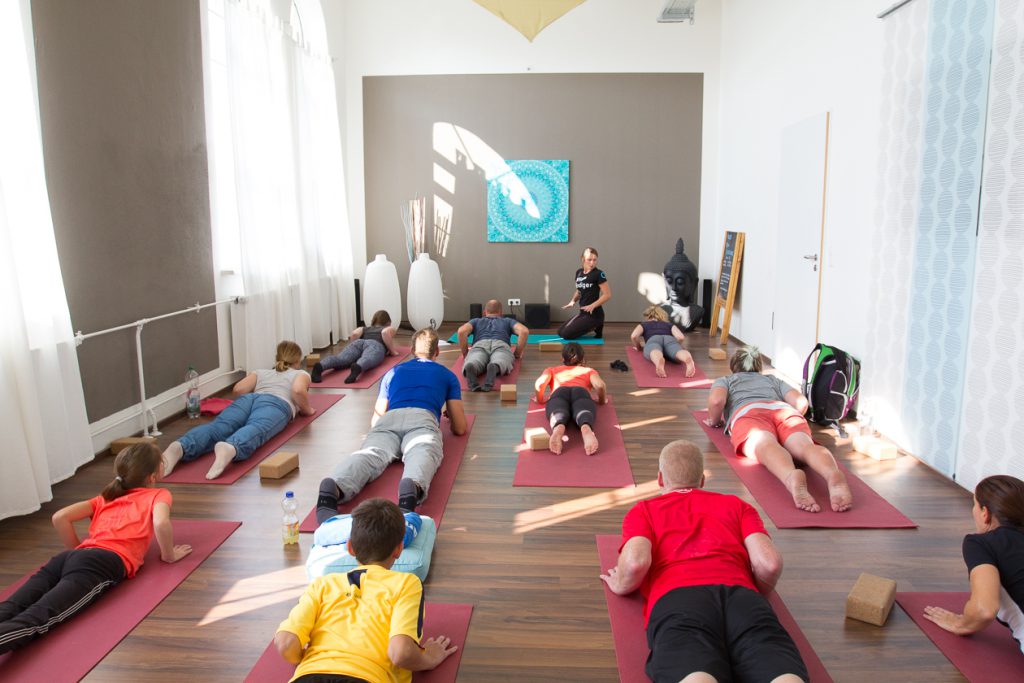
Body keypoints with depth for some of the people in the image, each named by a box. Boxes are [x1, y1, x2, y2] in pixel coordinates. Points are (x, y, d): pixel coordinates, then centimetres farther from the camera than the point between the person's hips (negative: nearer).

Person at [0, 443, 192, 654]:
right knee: (35, 618, -28)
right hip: (105, 563, -6)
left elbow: (59, 518, 21)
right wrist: (169, 555, 9)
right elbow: (161, 523, -8)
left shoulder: (106, 497, 33)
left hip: (70, 556, 7)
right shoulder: (158, 495, 16)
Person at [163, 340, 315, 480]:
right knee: (254, 431, -33)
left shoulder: (260, 373, 39)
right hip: (276, 402, -4)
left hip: (248, 398, 4)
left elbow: (238, 389, 20)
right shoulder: (301, 374, 30)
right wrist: (307, 409, 22)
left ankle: (181, 447, -53)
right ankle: (230, 448, -68)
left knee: (217, 427, -23)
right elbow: (298, 390, 5)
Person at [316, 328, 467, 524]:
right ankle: (412, 487, -68)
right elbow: (460, 428, 29)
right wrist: (449, 419, 52)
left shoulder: (394, 372, 37)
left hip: (389, 419, 2)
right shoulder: (448, 375, 31)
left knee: (371, 454, -25)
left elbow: (375, 420, 39)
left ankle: (334, 488, -58)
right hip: (422, 419, -2)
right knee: (422, 454, -31)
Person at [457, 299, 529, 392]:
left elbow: (462, 331, 13)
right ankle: (494, 368, -70)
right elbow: (524, 331, 15)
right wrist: (517, 354, 25)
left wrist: (465, 354, 24)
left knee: (472, 364, -31)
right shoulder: (508, 321, 38)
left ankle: (470, 368, -68)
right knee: (500, 363, -34)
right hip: (501, 345, 0)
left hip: (480, 345, 1)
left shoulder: (476, 321, 37)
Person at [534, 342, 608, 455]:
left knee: (559, 413, -33)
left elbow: (540, 383, 14)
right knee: (582, 412, -33)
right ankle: (586, 429, -71)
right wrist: (602, 400, 33)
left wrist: (540, 400, 32)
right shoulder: (589, 370, 37)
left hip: (559, 392, 1)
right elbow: (600, 385, 14)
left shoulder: (552, 370, 38)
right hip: (581, 392, 0)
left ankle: (558, 428, -70)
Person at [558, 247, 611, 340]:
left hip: (594, 314, -8)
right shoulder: (579, 272, 7)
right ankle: (593, 326, 14)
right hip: (582, 312, 8)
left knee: (566, 334, -15)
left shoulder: (598, 274, -15)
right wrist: (573, 301, 1)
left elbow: (607, 295, -16)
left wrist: (592, 306, -25)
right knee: (560, 332, 10)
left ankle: (596, 327, 2)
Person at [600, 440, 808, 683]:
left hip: (676, 597, -1)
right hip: (739, 594, 2)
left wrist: (620, 586, 26)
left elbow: (636, 562, 4)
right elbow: (769, 563, 15)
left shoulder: (643, 510, 26)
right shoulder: (736, 505, 33)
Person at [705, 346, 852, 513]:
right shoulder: (773, 379, 41)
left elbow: (716, 400, 7)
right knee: (805, 445, -27)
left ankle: (792, 476, -68)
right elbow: (801, 402, 22)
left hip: (748, 412, -2)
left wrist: (714, 421, 24)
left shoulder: (724, 380, 33)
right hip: (784, 410, 2)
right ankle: (834, 475, -62)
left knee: (767, 446, -33)